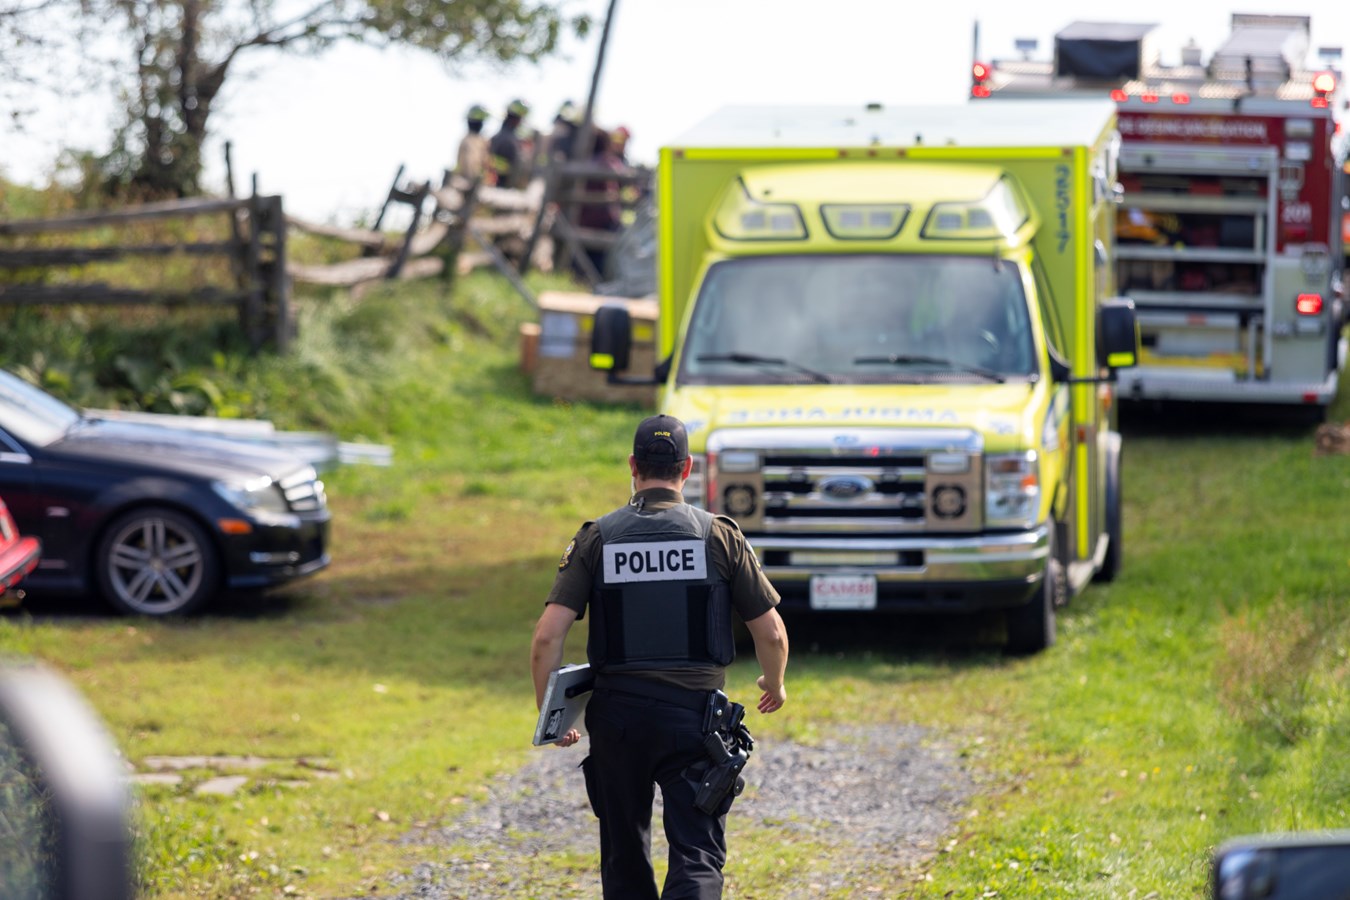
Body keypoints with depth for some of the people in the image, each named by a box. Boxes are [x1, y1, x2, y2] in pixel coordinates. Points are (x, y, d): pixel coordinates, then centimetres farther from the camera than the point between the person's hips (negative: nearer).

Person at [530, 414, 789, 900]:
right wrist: (774, 685, 23)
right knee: (698, 857, -3)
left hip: (617, 716, 2)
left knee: (625, 860, 17)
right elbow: (772, 633, 2)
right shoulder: (719, 536, -1)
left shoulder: (597, 537, 1)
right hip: (694, 714, -1)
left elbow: (547, 636, -7)